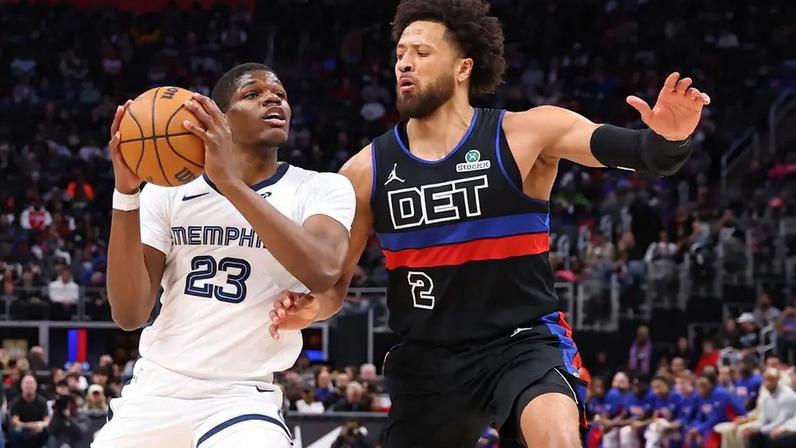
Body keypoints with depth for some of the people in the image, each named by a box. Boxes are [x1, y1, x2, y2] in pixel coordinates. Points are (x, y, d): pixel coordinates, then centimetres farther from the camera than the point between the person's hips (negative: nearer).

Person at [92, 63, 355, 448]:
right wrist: (126, 193, -15)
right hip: (156, 391, 3)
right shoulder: (168, 191, 5)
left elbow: (321, 272, -22)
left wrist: (231, 182, -27)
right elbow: (129, 313, -4)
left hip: (242, 398, -3)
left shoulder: (323, 190, 0)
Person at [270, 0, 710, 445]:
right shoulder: (367, 170, 1)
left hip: (525, 341, -4)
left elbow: (635, 150, -17)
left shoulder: (525, 134, -8)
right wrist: (312, 307, -16)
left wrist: (667, 139, -40)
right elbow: (334, 278, 7)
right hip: (427, 358, 4)